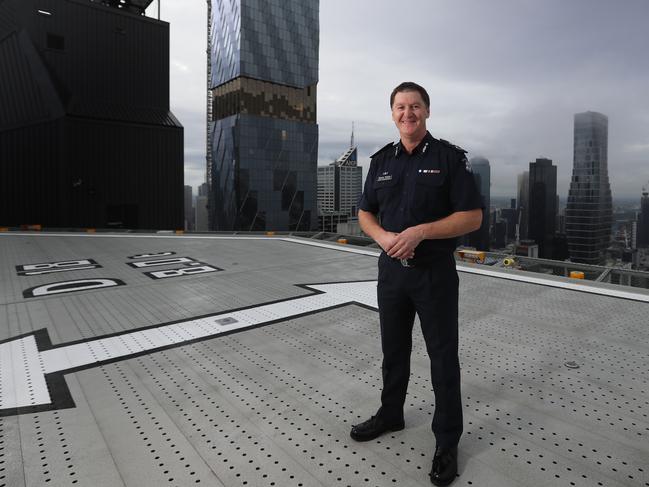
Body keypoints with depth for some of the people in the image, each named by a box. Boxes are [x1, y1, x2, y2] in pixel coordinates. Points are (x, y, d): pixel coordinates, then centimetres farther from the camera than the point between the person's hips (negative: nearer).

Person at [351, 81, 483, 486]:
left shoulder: (450, 157, -6)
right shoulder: (382, 160, 9)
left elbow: (472, 217, -10)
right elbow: (365, 213, 11)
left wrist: (420, 232, -22)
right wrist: (384, 237, -10)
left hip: (435, 272, -4)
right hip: (391, 270, 5)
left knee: (443, 357, 5)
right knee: (394, 349, 18)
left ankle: (448, 441, 21)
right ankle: (391, 415, 38)